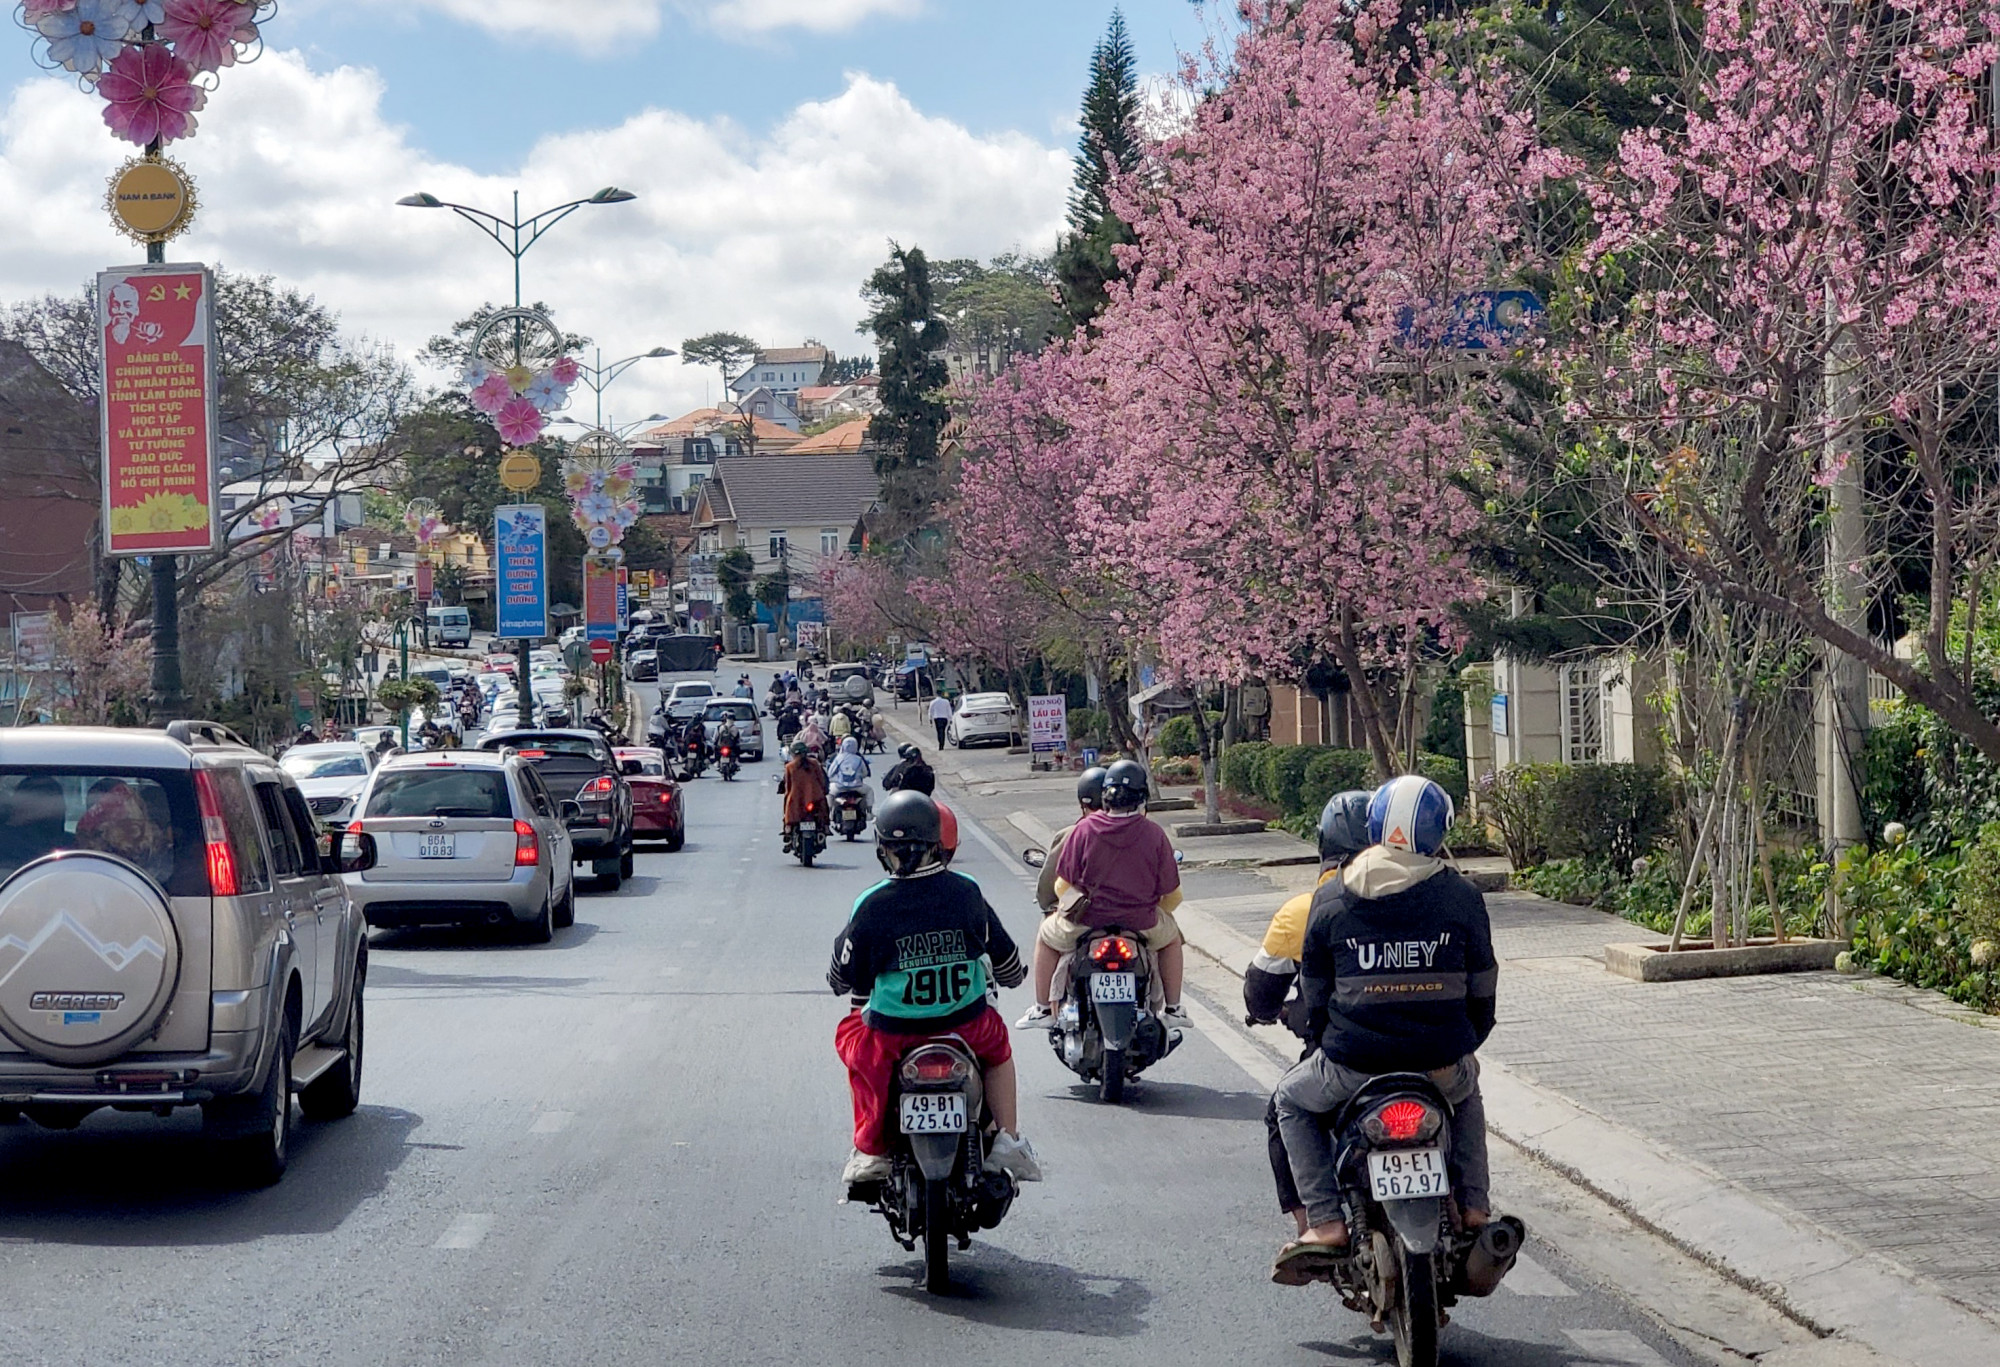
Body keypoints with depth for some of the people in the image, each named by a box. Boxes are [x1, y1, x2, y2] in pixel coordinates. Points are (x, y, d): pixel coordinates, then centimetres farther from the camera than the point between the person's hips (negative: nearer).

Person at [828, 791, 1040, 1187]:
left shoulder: (872, 905, -14)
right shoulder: (966, 892, -7)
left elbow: (842, 979, -3)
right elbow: (1007, 962, 5)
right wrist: (1012, 977, 30)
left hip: (892, 1036, -1)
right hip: (966, 1027, 1)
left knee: (850, 1035, 30)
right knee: (997, 1042, 33)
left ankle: (870, 1149, 24)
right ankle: (1007, 1141, 21)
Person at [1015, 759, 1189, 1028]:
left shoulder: (1083, 829, -11)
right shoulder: (1154, 835, -9)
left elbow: (1062, 886, -5)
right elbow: (1172, 895, -3)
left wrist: (1067, 905, 18)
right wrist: (1155, 914, 20)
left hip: (1086, 920, 0)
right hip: (1140, 922, 0)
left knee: (1048, 936, 30)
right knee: (1171, 936, 33)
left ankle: (1042, 1009, 28)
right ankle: (1173, 1008, 31)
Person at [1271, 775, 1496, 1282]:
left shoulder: (1330, 898, -1)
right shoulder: (1461, 895, -1)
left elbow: (1314, 993, 7)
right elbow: (1482, 988, 7)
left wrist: (1325, 1040, 24)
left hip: (1354, 1064, -2)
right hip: (1442, 1063, 2)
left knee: (1293, 1101, 27)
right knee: (1467, 1090, 37)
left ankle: (1324, 1221, 11)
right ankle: (1473, 1206, 26)